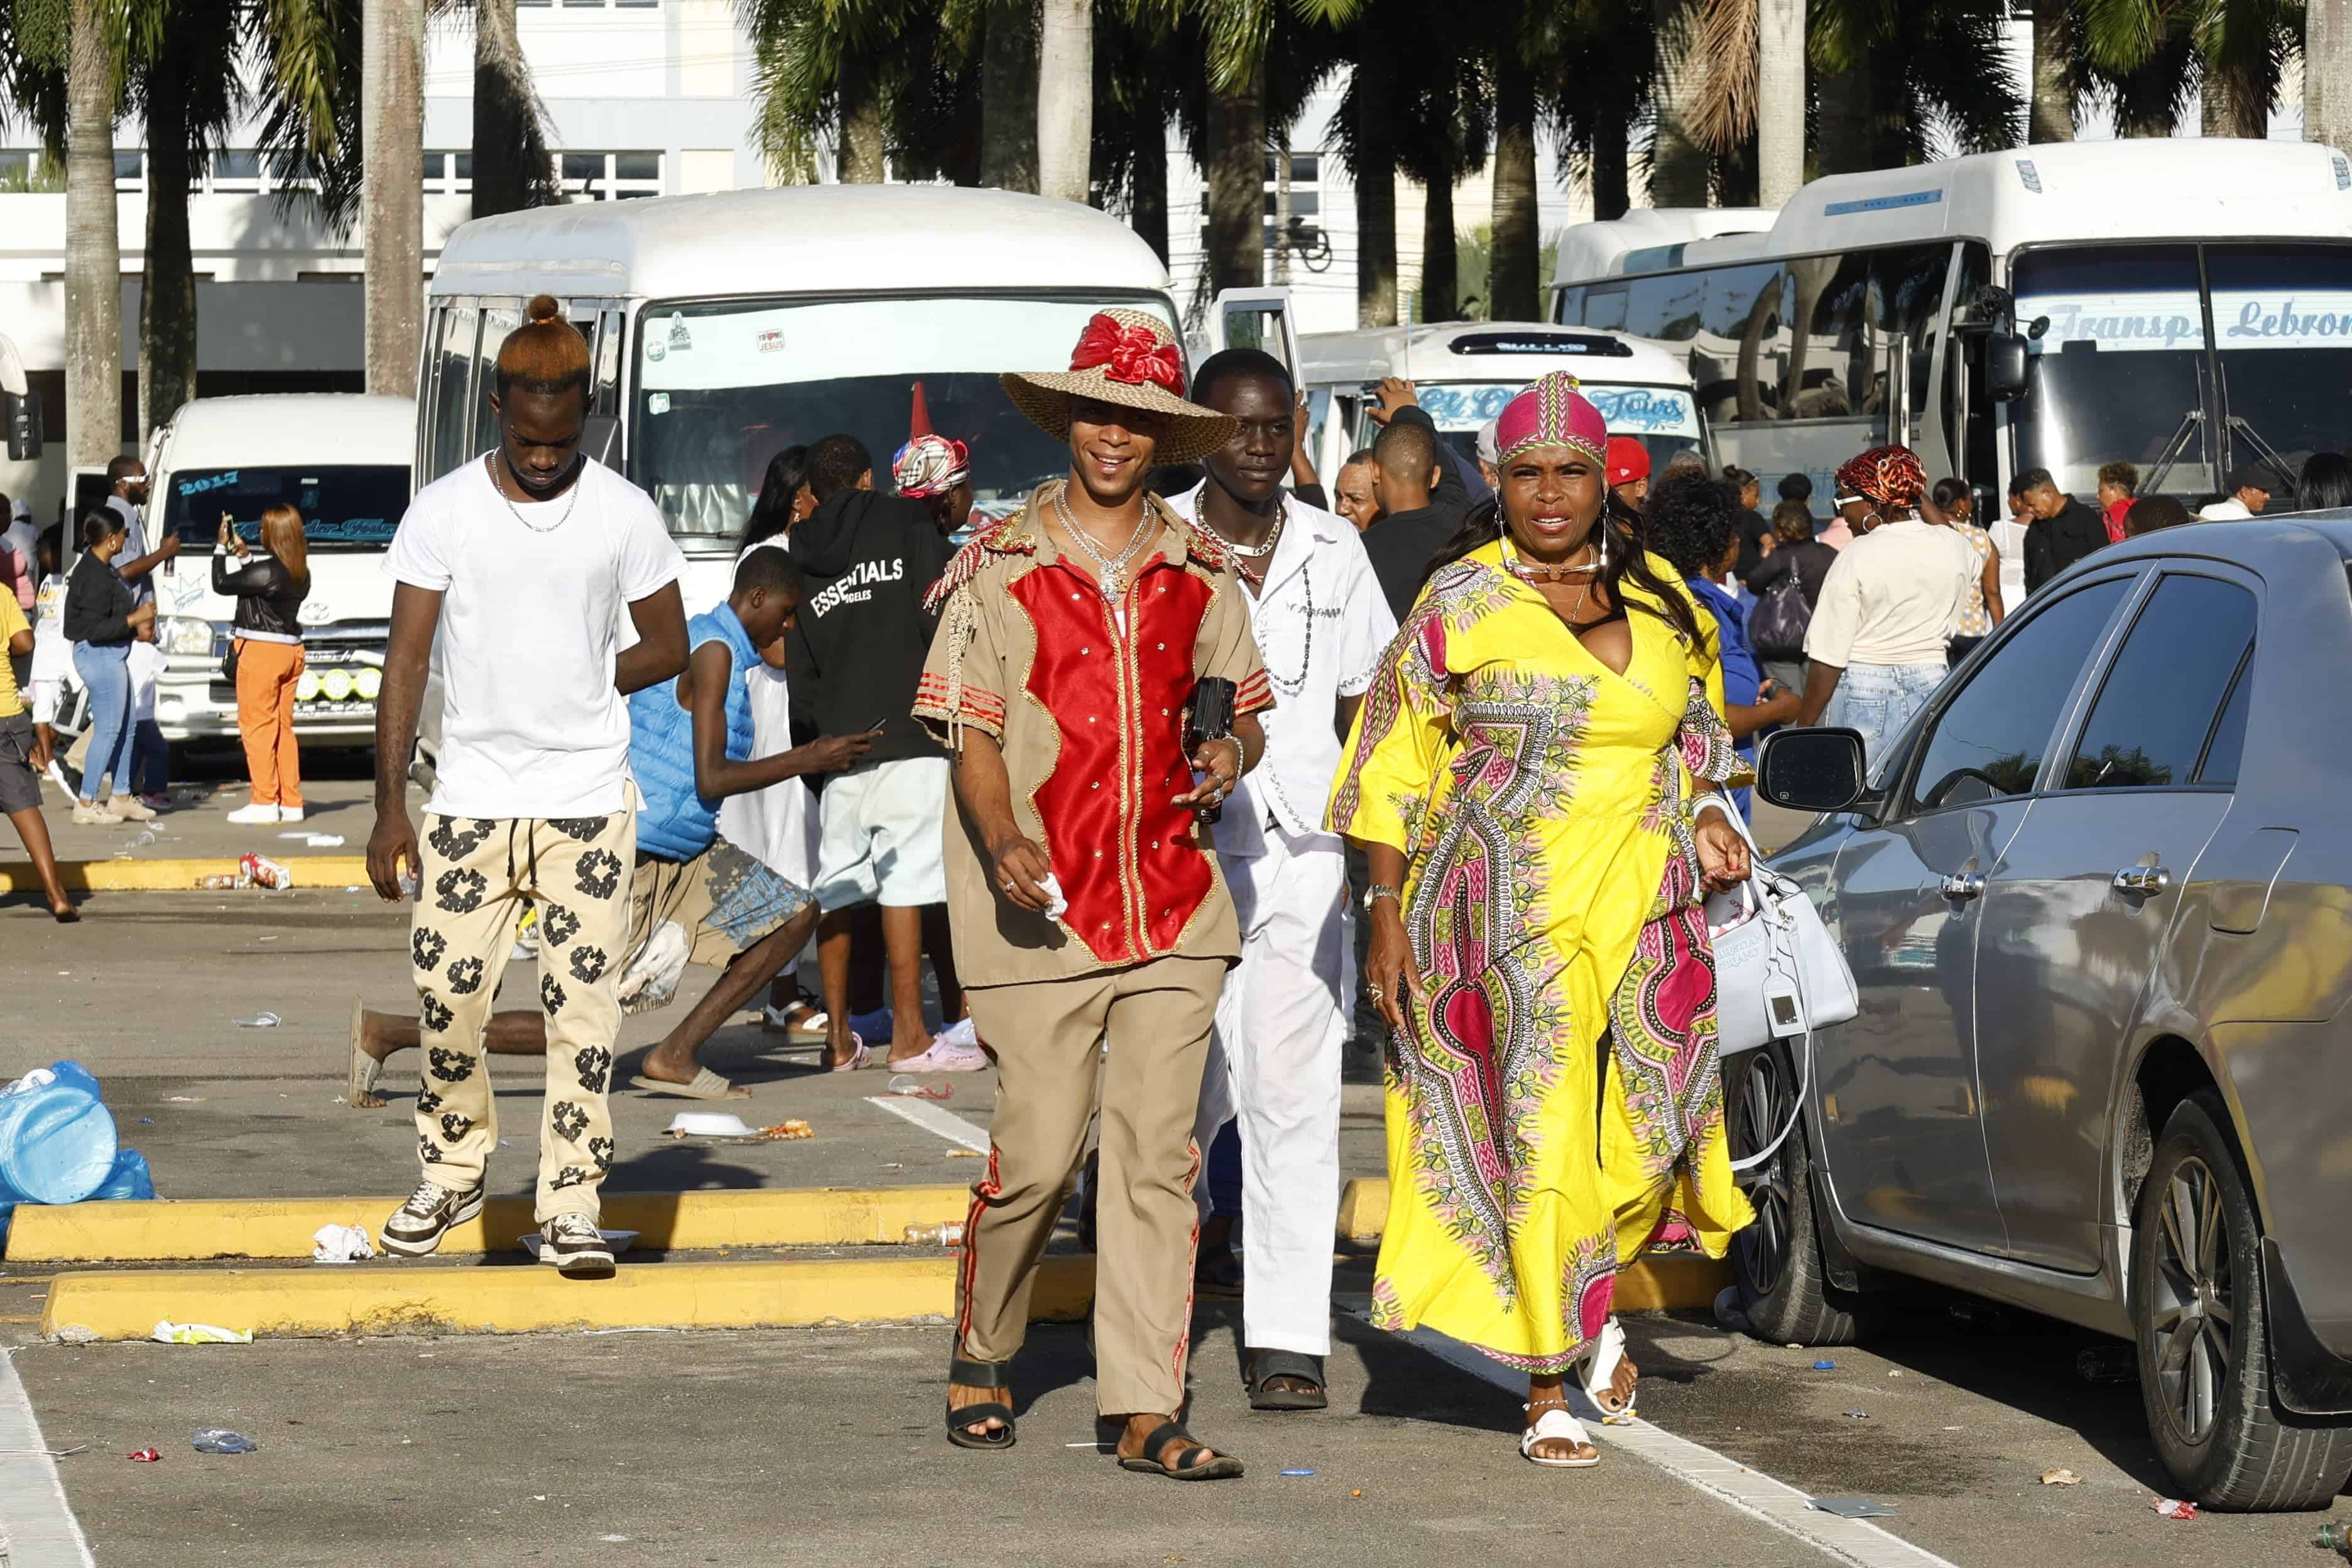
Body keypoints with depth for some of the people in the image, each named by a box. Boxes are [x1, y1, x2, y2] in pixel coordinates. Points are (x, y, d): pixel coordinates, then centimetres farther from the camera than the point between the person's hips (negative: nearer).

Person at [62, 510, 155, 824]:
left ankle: (121, 798, 24)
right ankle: (86, 804, -3)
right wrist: (134, 620, -17)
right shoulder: (94, 576, -20)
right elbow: (94, 629, -23)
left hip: (113, 655, 11)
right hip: (99, 655, -11)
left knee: (125, 728, 16)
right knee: (109, 730, -7)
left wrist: (137, 627, 9)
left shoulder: (102, 569, 11)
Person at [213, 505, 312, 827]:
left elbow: (221, 584, -10)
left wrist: (222, 548, 2)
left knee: (257, 726, -4)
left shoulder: (267, 571, -18)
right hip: (290, 651, 8)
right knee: (283, 727, 12)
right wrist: (244, 556, 23)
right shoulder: (300, 573, 7)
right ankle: (291, 802, 12)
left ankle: (264, 802, -7)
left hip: (261, 652, -8)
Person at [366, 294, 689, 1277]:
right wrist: (389, 807, -7)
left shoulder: (623, 514, -1)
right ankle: (452, 1171, 24)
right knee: (447, 995, 1)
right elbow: (406, 660, -2)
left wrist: (579, 690, -2)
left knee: (583, 1008, -3)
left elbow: (669, 648, 10)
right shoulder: (444, 512, -2)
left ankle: (570, 1208, 4)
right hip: (471, 799, 0)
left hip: (589, 800, 0)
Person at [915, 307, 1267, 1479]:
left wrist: (1231, 754, -5)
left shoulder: (1197, 571, 10)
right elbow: (971, 734, -1)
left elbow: (1246, 707, 19)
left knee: (1157, 1153, -1)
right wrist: (1001, 840, -19)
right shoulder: (1000, 566, 2)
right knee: (1038, 1151, -3)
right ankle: (980, 1351, 22)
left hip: (1172, 901, 3)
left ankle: (1145, 1409, 1)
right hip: (1043, 903, -3)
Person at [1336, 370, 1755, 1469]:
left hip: (1645, 903, 4)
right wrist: (1389, 915, -4)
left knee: (1655, 1123, -1)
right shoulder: (1460, 603, -1)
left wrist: (1707, 816, 8)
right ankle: (1548, 1390, 5)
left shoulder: (1660, 599, 11)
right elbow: (1395, 767, 1)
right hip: (1511, 908, -4)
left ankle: (1593, 1302, 29)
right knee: (1541, 1136, -5)